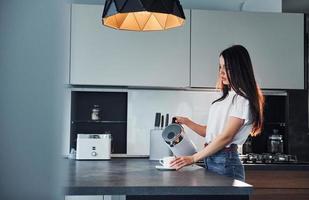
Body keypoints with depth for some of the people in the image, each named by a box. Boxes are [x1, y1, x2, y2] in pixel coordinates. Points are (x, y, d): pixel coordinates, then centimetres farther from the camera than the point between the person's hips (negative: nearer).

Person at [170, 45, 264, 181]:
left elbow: (226, 137, -17)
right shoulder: (224, 96, 15)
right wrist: (187, 122, 3)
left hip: (225, 161, -7)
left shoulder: (242, 99, -11)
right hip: (210, 159, 7)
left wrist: (193, 158, -18)